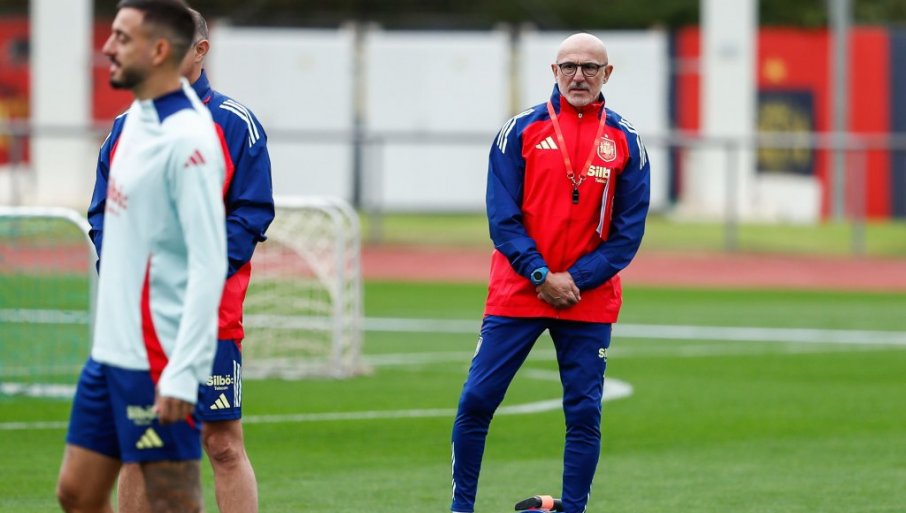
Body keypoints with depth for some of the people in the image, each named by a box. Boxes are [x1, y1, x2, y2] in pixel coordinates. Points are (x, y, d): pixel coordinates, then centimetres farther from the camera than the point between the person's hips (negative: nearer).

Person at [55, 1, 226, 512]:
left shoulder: (186, 139, -18)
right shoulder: (138, 117, 10)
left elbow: (208, 264, -21)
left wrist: (182, 374, -24)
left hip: (159, 362, -9)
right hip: (112, 350, 9)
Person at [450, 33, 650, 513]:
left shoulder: (625, 141, 3)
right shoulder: (521, 130, 0)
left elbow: (628, 231, 1)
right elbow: (503, 217, -3)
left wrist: (576, 280, -10)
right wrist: (541, 277, -12)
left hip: (589, 300, 1)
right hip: (516, 294, -1)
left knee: (584, 414, 0)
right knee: (476, 401, -3)